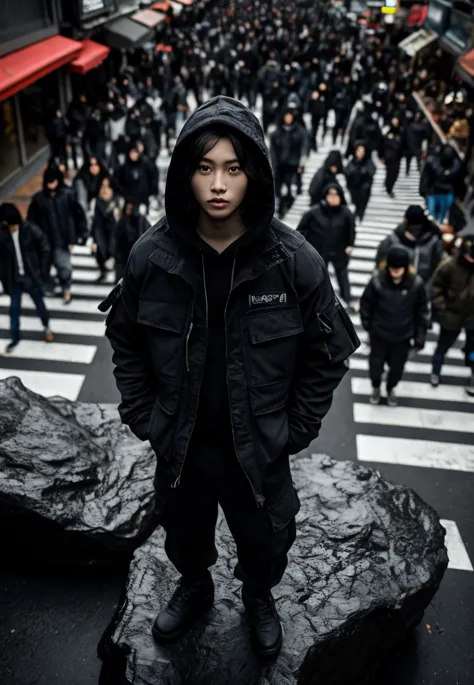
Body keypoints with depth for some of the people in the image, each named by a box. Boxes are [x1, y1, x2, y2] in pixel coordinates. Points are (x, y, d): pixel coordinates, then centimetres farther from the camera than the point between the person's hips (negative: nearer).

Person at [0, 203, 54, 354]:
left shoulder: (31, 230, -14)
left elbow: (45, 250, -5)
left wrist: (43, 272, -6)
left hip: (32, 276, -1)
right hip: (14, 279, 1)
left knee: (39, 304, 15)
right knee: (14, 309, 8)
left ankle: (47, 327, 41)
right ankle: (14, 338, 24)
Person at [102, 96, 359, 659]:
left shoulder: (294, 262, -20)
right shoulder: (150, 257, -15)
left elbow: (326, 355, -8)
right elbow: (125, 340, 1)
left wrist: (296, 430, -7)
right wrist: (142, 416, -1)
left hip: (259, 450, -1)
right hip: (179, 447, 2)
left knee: (263, 542, 25)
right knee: (185, 535, 28)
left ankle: (259, 597, 60)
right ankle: (194, 588, 63)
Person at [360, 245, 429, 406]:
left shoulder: (416, 283, -18)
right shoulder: (377, 281, -22)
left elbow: (422, 309, -5)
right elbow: (366, 303, -6)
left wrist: (420, 335, -4)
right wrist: (367, 325, -1)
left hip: (403, 335, 1)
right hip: (379, 333, -1)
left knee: (397, 366, 17)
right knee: (375, 364, 14)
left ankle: (390, 389, 47)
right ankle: (375, 388, 45)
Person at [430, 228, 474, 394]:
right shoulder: (450, 265, -19)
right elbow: (436, 286, -7)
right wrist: (440, 308, -11)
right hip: (452, 316, -1)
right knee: (443, 346, 20)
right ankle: (435, 371, 44)